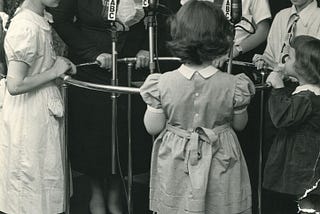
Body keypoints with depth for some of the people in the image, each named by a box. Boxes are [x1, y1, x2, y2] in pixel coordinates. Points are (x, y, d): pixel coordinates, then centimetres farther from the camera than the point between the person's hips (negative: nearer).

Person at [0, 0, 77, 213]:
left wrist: (57, 61, 4)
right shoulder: (27, 28, -24)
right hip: (30, 115, -9)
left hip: (42, 110, 9)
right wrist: (54, 71, -18)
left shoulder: (39, 19, 4)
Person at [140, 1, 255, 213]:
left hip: (175, 166, 0)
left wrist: (152, 100, 4)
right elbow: (239, 124, 2)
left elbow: (153, 128, -6)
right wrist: (243, 99, 9)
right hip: (220, 169, 0)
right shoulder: (231, 85, -15)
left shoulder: (163, 83, -16)